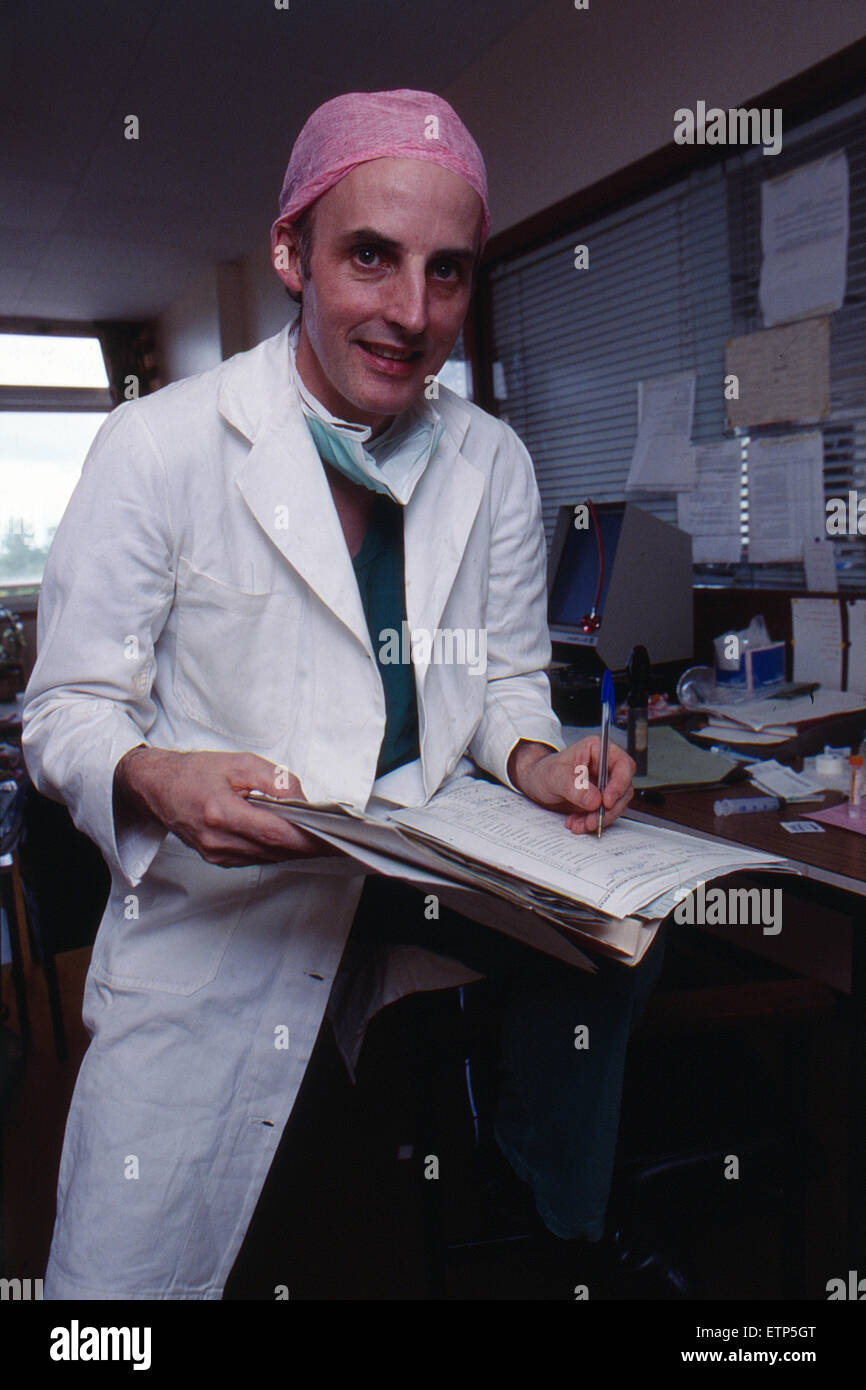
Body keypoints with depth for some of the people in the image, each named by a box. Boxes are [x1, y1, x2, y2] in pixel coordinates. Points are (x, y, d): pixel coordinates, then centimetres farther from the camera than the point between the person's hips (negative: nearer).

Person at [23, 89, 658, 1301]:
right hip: (213, 952, -2)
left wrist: (532, 758, -10)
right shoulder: (157, 447, -9)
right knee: (129, 1270, 2)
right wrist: (153, 778, -28)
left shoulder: (495, 464, 3)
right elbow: (70, 709, -5)